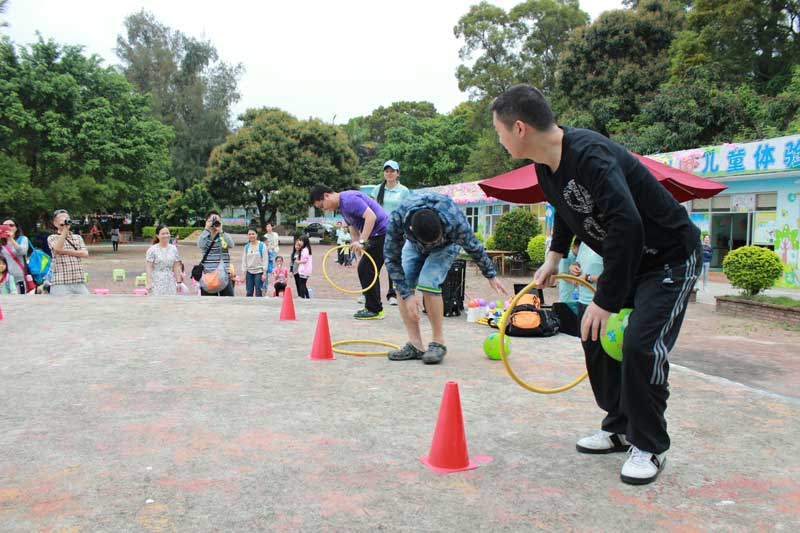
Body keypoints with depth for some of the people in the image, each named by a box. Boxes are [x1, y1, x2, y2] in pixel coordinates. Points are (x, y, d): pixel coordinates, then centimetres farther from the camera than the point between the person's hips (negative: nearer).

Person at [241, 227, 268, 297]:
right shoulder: (246, 247, 9)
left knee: (258, 292, -6)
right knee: (248, 292, 3)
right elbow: (244, 260, 11)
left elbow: (265, 260, -6)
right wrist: (244, 274, 6)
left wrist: (264, 273, -11)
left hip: (259, 272, -4)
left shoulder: (262, 245, -4)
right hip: (249, 272, 4)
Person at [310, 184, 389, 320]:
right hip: (377, 236, 10)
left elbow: (371, 216, -27)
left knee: (366, 270, -7)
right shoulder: (342, 206, 15)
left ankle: (374, 310, 1)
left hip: (383, 233, -10)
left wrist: (361, 242, -29)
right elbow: (354, 231, 18)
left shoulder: (350, 199, -17)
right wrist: (359, 256, 13)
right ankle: (374, 308, 21)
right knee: (364, 269, 14)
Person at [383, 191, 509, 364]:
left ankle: (438, 343, -11)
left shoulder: (455, 222, -41)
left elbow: (474, 248, -21)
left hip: (446, 245, -3)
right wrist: (407, 295, -29)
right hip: (413, 243, 3)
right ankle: (415, 345, -8)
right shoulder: (396, 219, -39)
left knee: (427, 283, -25)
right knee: (401, 284, -15)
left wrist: (491, 276, -7)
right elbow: (392, 259, -26)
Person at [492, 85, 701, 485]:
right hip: (626, 259, 9)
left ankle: (650, 447, 3)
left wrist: (605, 300, -34)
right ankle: (620, 428, 24)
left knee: (640, 345, -18)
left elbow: (627, 227, -38)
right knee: (595, 336, 8)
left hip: (671, 258, -9)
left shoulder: (590, 155, -32)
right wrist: (554, 256, 8)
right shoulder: (546, 167, -2)